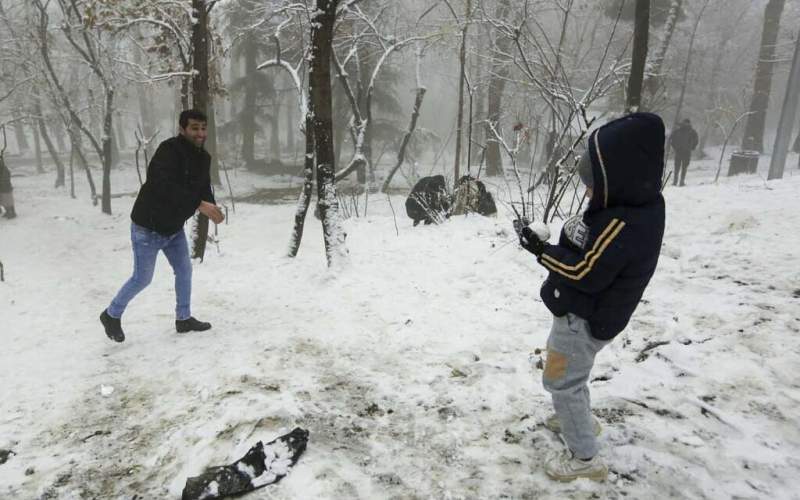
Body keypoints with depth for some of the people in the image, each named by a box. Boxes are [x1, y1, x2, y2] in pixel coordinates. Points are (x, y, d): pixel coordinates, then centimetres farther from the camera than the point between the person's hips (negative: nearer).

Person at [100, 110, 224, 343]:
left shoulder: (203, 157, 1)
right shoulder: (168, 150, -25)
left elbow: (204, 189, 6)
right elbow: (165, 187, -38)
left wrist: (212, 208, -15)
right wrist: (199, 204, -42)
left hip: (174, 227, 8)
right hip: (148, 227, -8)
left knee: (184, 270, 12)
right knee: (142, 278, 2)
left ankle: (184, 319, 27)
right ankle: (111, 315, 26)